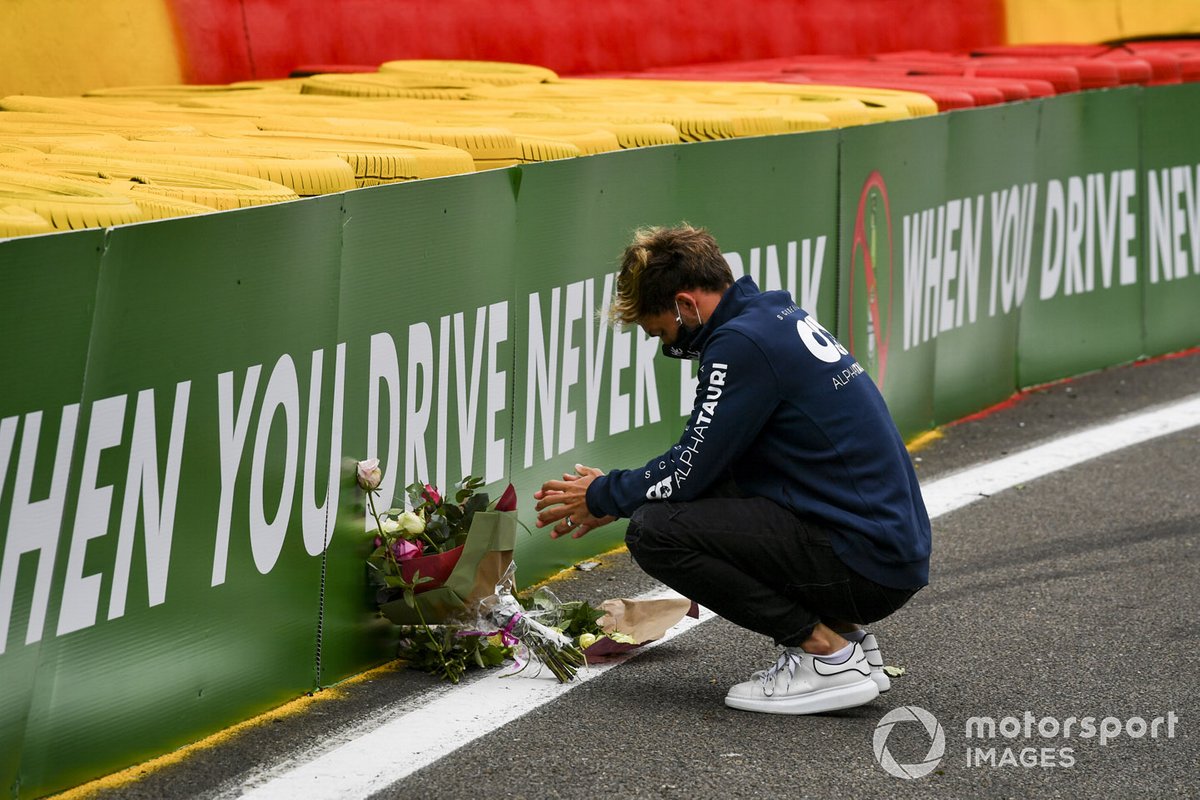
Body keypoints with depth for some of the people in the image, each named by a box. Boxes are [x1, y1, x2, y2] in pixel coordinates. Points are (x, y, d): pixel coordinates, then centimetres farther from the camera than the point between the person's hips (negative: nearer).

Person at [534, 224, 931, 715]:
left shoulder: (741, 343, -14)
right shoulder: (777, 316, 15)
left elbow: (686, 475, -11)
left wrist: (602, 496, 8)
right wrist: (613, 499, 26)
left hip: (863, 562, -10)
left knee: (655, 531, -14)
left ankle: (828, 655, -7)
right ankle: (846, 638, 13)